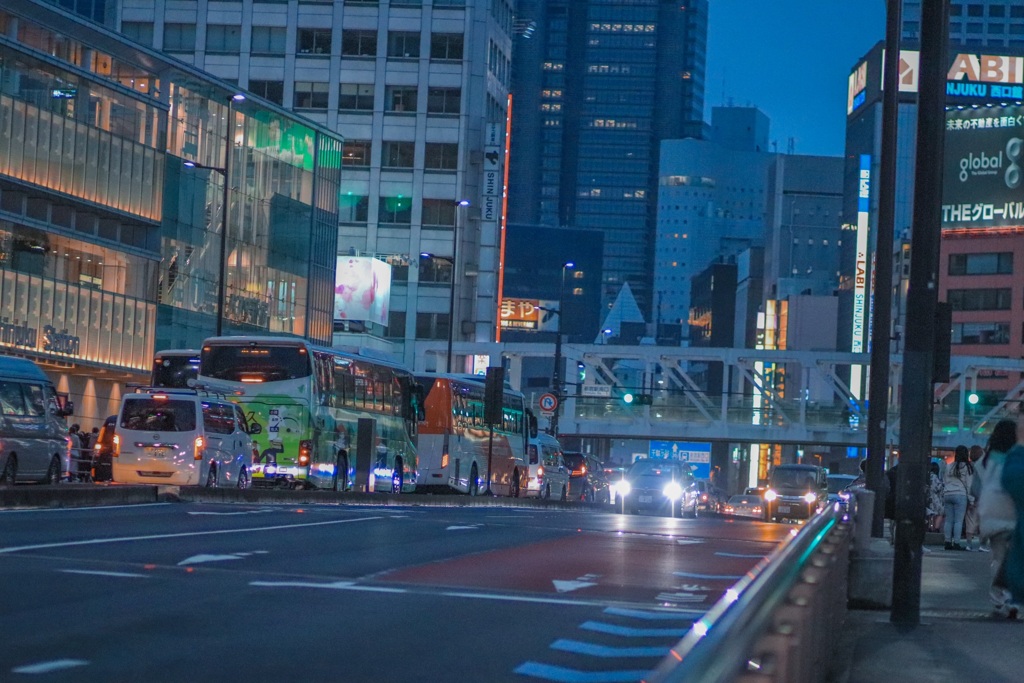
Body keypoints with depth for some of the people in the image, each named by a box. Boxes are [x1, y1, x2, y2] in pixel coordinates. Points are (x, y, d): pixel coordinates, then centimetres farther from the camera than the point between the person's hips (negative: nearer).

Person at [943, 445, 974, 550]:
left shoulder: (949, 467, 13)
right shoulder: (967, 467, -1)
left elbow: (945, 482, 14)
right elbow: (969, 484, -2)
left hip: (947, 494, 5)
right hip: (960, 494, -5)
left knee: (949, 520, 6)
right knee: (958, 521, -4)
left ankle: (948, 542, 6)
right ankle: (956, 543, -8)